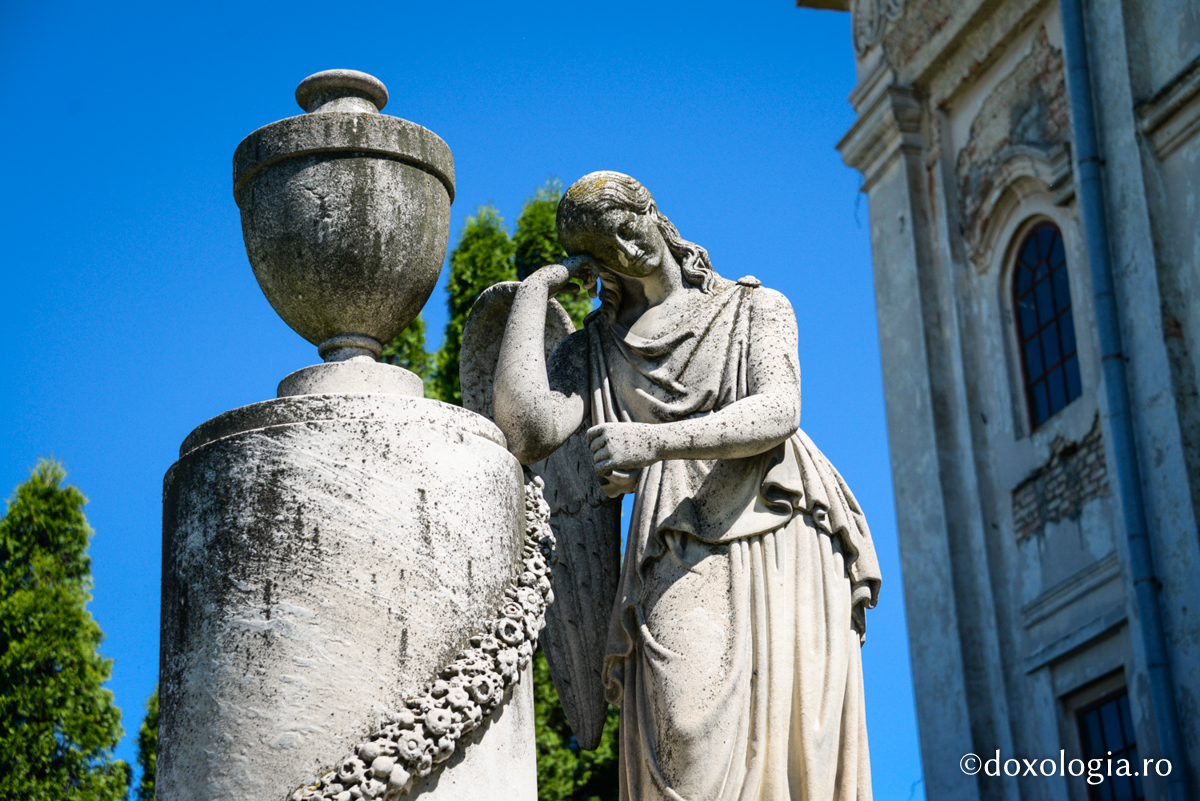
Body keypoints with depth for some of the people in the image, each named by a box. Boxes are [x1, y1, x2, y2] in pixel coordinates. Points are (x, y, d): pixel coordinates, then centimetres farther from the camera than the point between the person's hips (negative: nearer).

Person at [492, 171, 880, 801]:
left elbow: (778, 414, -1)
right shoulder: (592, 351, 20)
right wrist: (533, 292, 9)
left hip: (783, 548, 1)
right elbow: (527, 432, -1)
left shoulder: (757, 311, 19)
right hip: (685, 568, 0)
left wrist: (654, 439, -19)